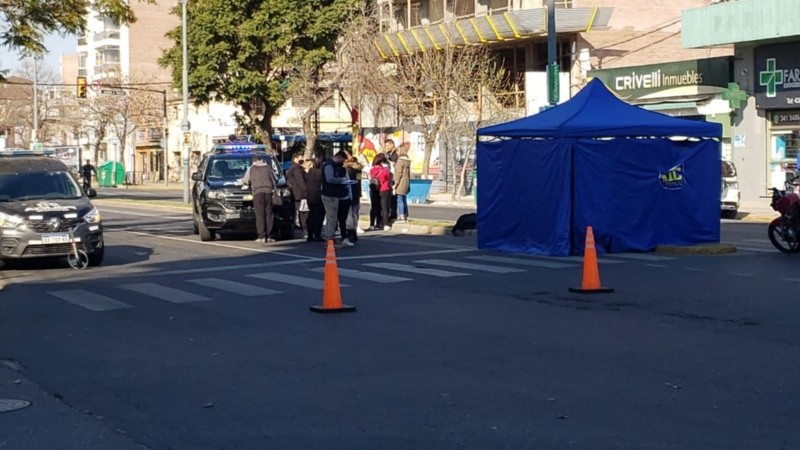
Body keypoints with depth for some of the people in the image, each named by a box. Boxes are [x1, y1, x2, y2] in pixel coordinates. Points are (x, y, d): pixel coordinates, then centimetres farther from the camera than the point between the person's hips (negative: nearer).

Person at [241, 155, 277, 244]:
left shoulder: (251, 169, 13)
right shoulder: (268, 167, 18)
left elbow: (245, 181, 17)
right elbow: (274, 180, 19)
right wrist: (274, 187, 35)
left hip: (257, 192, -2)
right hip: (268, 191, 2)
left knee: (260, 215, -4)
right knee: (269, 214, 4)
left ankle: (262, 236, -10)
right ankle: (268, 236, 0)